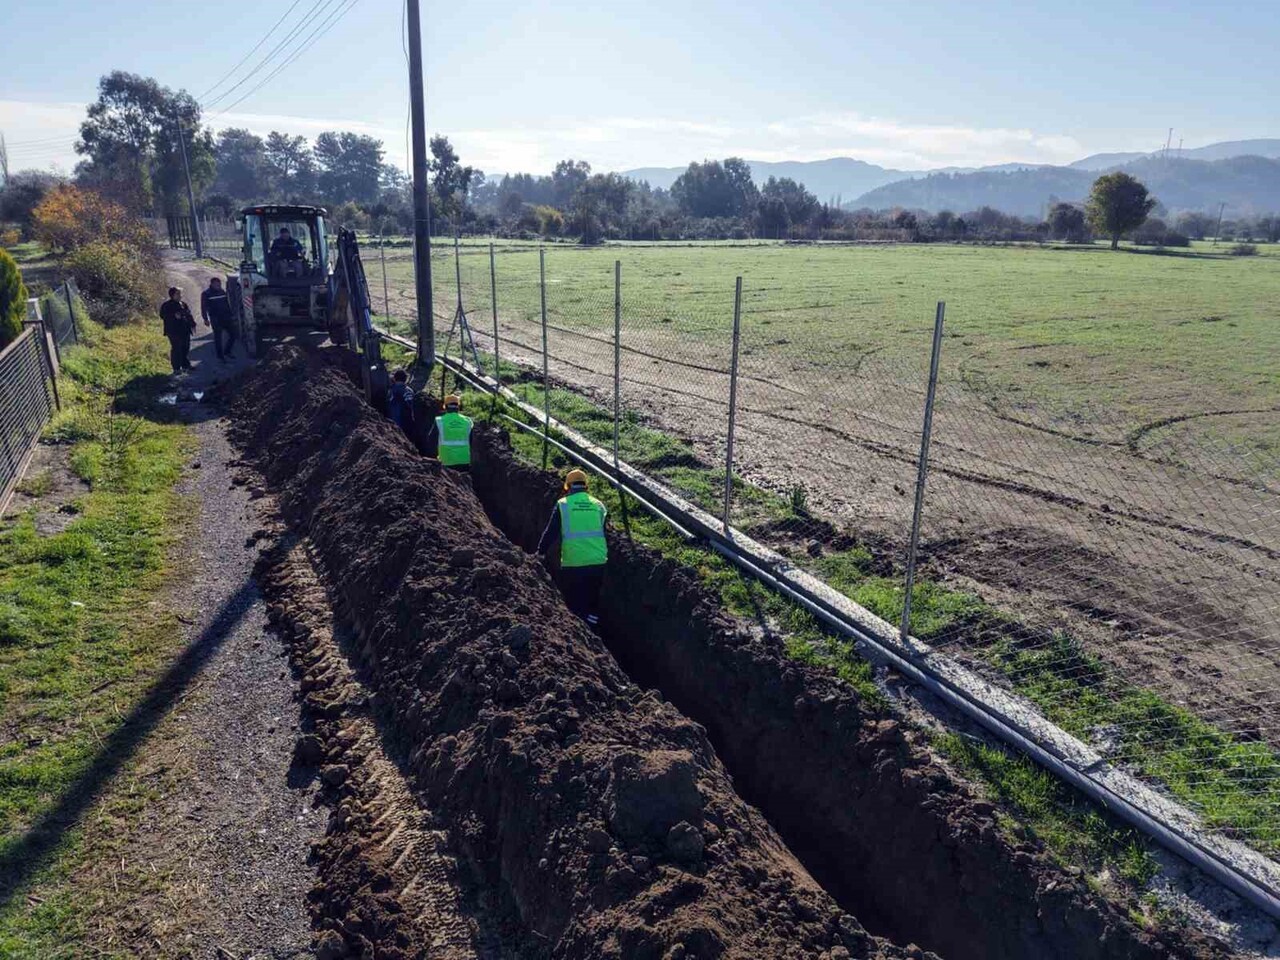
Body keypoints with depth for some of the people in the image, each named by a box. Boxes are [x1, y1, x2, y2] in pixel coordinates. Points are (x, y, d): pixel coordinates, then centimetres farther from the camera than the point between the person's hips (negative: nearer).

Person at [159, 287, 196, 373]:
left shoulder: (183, 304, 16)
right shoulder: (166, 305, -5)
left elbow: (189, 315, 20)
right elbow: (163, 315, -13)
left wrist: (192, 324, 13)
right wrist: (174, 316, -25)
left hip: (185, 330, 7)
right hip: (174, 331, -7)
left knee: (185, 348, 11)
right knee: (176, 349, -7)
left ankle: (185, 365, 24)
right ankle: (176, 368, -2)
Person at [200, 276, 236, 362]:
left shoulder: (222, 291, 11)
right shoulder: (206, 294, -4)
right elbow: (204, 307, -6)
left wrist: (230, 315, 15)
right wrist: (205, 319, -14)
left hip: (226, 318, 5)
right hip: (215, 319, -5)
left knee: (233, 334, 5)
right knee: (218, 338, 1)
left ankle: (227, 351, 22)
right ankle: (220, 356, 9)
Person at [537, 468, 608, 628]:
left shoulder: (563, 505, 0)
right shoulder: (598, 505, 8)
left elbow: (550, 533, 0)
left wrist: (541, 553, 10)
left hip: (572, 565, -3)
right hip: (597, 563, 3)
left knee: (575, 607, 8)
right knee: (592, 604, 17)